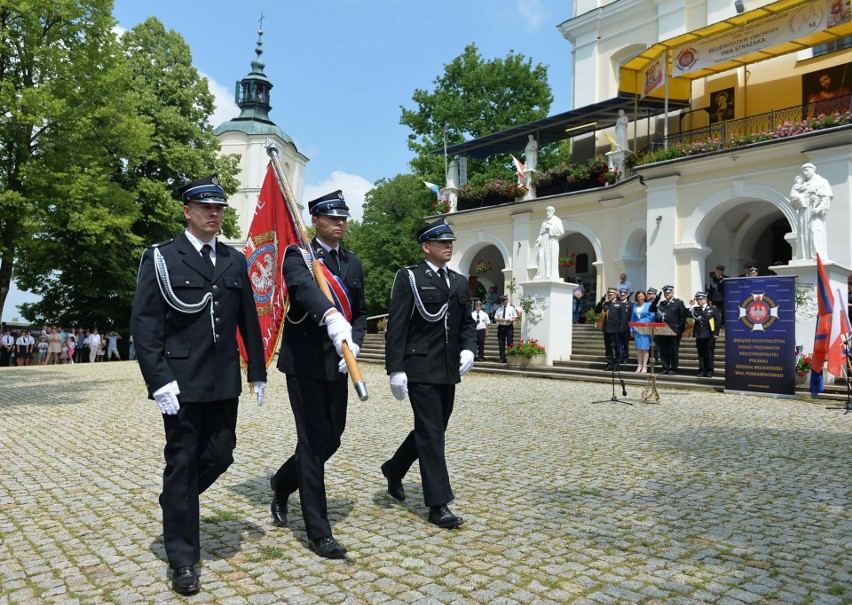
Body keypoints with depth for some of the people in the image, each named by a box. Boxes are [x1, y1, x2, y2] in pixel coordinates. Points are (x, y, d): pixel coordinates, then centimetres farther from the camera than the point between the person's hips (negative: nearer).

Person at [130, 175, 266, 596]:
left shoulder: (235, 261, 10)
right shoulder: (161, 258, -3)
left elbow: (249, 321, 13)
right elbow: (144, 323, -8)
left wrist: (257, 371, 11)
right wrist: (159, 381, -15)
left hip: (224, 383, 5)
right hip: (182, 383, -4)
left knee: (220, 457, 8)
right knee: (182, 463, 4)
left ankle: (177, 501, 40)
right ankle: (183, 559, 18)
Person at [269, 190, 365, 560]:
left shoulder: (352, 263, 13)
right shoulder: (298, 255, -7)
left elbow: (360, 313, 17)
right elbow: (305, 287, -30)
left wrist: (354, 342, -4)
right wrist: (332, 318, -50)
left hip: (337, 364, 6)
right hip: (304, 362, -6)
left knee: (332, 439, 12)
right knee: (313, 441, -2)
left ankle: (282, 483, 40)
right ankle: (318, 531, 9)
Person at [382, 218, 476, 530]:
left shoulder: (459, 281, 14)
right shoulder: (408, 278, -5)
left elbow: (467, 323, 18)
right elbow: (396, 327, -9)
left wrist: (468, 349, -2)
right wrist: (395, 370, -15)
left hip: (449, 371, 7)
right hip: (421, 369, -7)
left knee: (433, 431, 16)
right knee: (431, 434, -5)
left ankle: (394, 470, 39)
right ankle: (438, 505, 4)